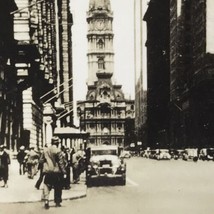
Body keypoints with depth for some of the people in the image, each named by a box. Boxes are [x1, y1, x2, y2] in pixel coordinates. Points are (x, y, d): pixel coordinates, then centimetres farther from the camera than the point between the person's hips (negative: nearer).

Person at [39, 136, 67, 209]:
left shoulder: (45, 150, 4)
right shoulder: (58, 151, -10)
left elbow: (41, 160, 9)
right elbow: (61, 162, -11)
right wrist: (64, 172, -8)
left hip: (47, 171, 3)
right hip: (57, 171, -3)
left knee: (47, 186, 5)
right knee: (57, 188, 9)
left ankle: (46, 199, -14)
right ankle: (57, 202, 14)